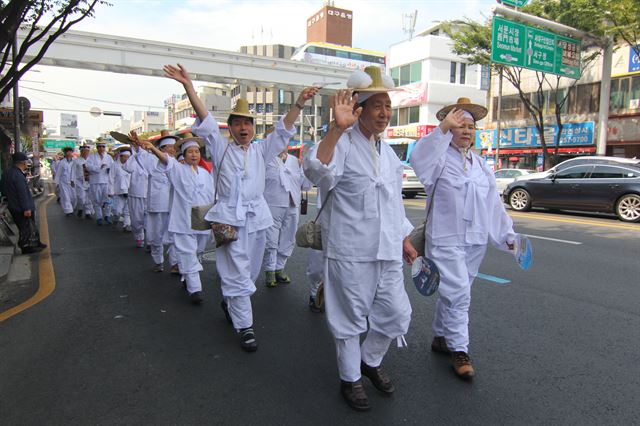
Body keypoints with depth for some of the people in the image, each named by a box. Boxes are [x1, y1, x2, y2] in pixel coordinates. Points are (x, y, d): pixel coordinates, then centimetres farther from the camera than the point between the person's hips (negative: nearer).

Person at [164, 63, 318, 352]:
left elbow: (284, 129, 1)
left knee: (250, 270, 14)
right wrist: (188, 86, -19)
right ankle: (245, 326, 5)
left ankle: (229, 302, 41)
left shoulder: (261, 151, 12)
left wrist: (299, 103, -13)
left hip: (257, 216, 4)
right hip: (229, 216, -4)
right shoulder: (221, 148, 5)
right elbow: (205, 121, -7)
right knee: (236, 272, -5)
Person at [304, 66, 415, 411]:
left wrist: (404, 238, 21)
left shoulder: (387, 151, 14)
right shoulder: (342, 143, -11)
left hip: (387, 252, 7)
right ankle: (350, 379, 33)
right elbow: (317, 172, -33)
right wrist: (337, 128, -41)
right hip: (350, 253, -7)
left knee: (397, 315, 15)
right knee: (350, 319, 9)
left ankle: (370, 361, 42)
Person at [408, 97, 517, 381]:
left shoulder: (480, 164, 15)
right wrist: (443, 129, -35)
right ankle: (459, 350, 6)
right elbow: (418, 158, -30)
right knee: (458, 294, -8)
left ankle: (441, 337, 31)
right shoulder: (440, 158, -5)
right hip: (446, 239, -6)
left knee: (452, 293, 16)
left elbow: (493, 202, 18)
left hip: (476, 240, 7)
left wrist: (507, 234, 19)